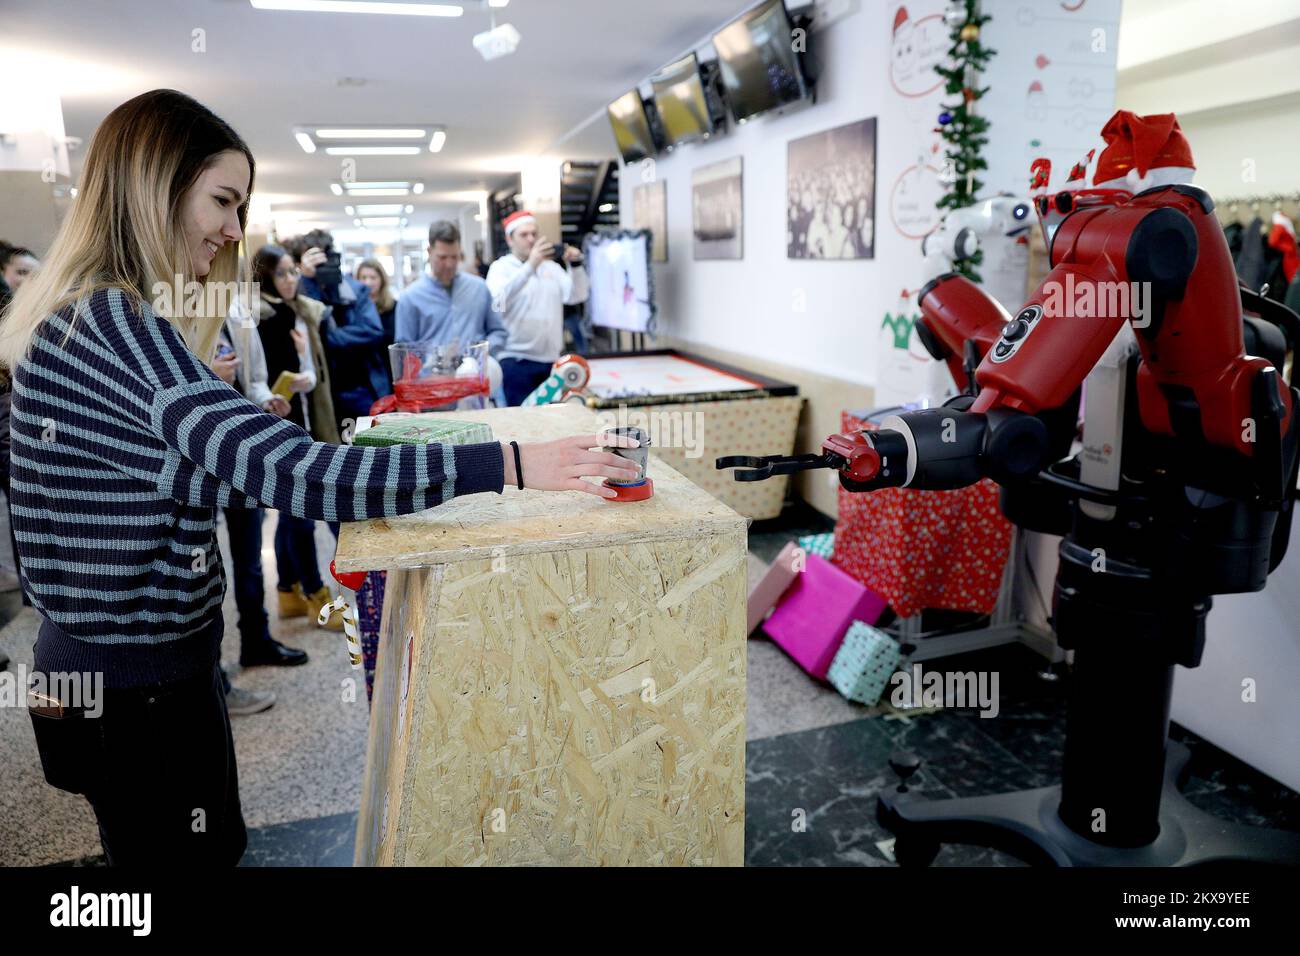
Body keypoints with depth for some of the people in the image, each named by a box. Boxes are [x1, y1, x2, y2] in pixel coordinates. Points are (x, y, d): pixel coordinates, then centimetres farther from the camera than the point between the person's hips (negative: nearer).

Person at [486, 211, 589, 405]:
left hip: (552, 360, 5)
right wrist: (530, 265, -29)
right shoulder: (501, 267, 0)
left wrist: (575, 265, -11)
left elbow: (576, 296, 6)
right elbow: (499, 299, -21)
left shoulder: (551, 267, 15)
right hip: (517, 361, -5)